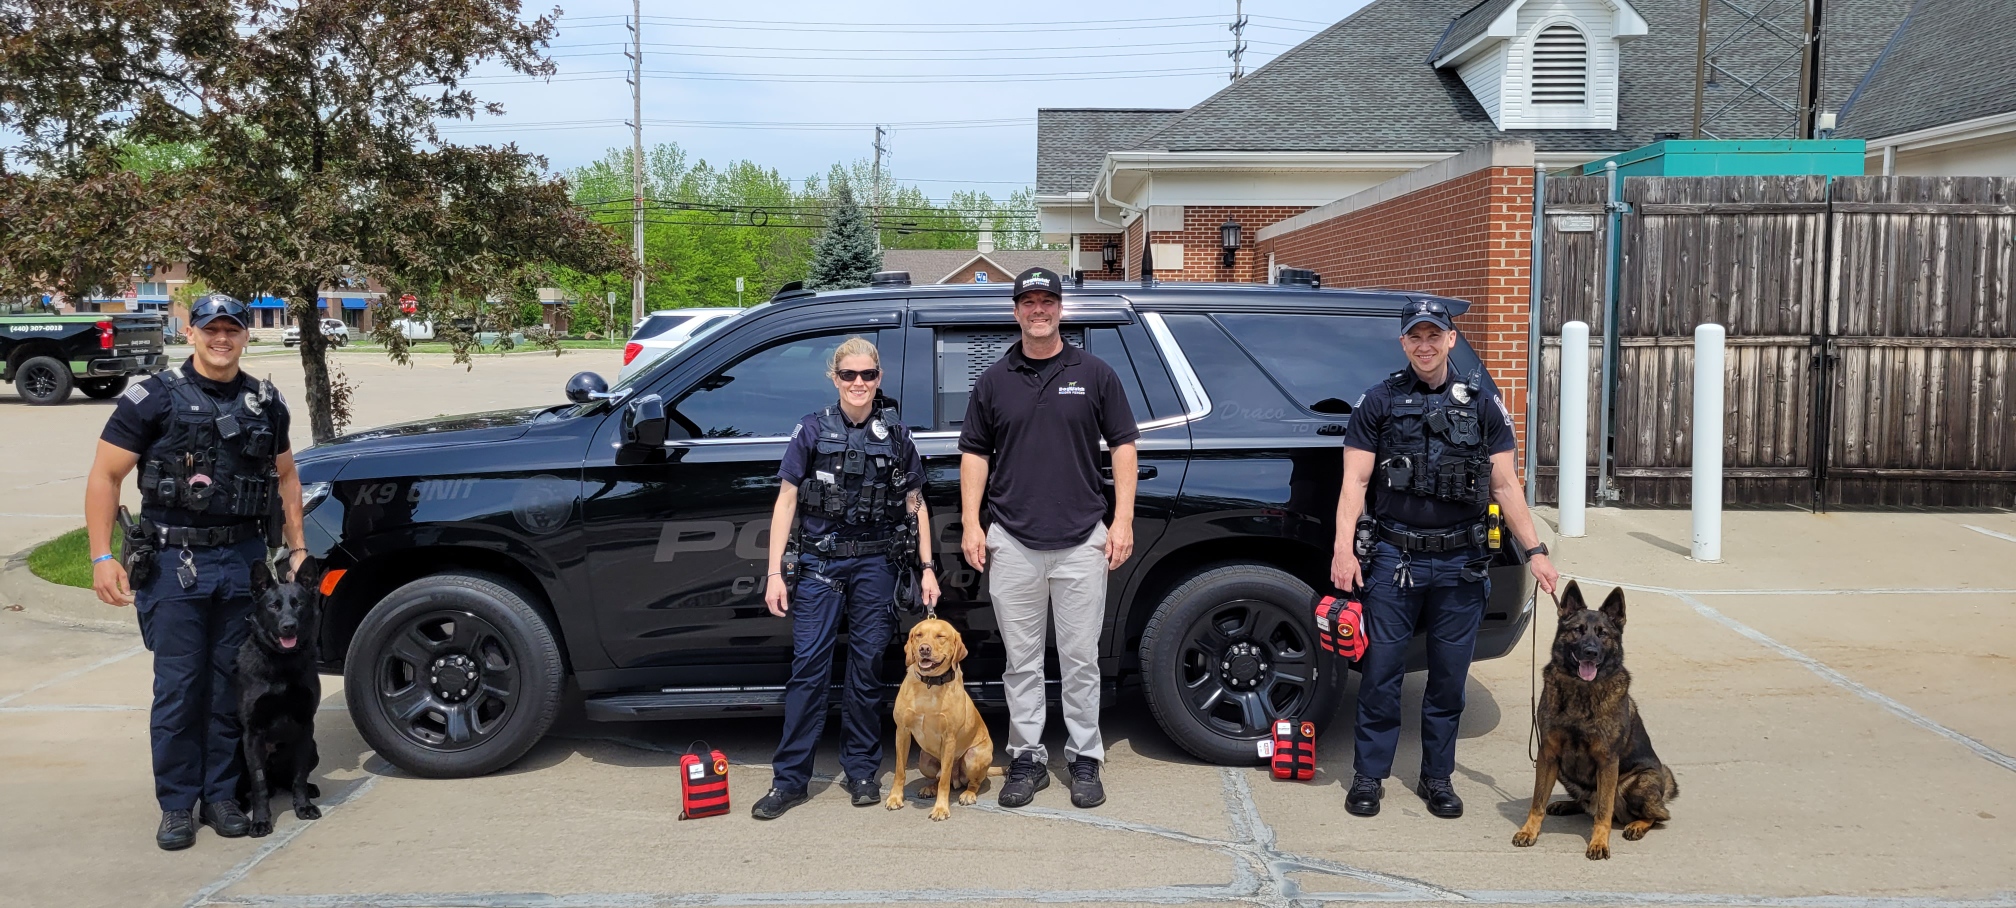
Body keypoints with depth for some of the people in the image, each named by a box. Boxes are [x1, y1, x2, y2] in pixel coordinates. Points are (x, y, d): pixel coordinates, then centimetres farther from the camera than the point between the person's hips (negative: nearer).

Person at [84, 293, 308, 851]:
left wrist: (297, 549, 12)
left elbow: (286, 478, 19)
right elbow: (104, 476, -3)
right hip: (173, 562, -3)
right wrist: (101, 557, -11)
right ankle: (177, 805, 10)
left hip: (245, 561, 3)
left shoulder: (265, 403, 10)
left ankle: (221, 795, 18)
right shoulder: (153, 400, -3)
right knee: (178, 688, -1)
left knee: (231, 686, 8)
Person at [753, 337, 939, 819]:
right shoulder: (813, 431, 1)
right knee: (808, 665, -3)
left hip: (876, 563, 1)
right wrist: (775, 572, -4)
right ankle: (789, 779, 3)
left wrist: (927, 568, 4)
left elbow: (916, 506, 10)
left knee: (867, 665, 6)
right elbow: (786, 502, 2)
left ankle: (861, 770, 19)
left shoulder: (896, 434, 5)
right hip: (821, 561, -1)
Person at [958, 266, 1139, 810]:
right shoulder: (994, 381, 9)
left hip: (1082, 542, -1)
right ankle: (1026, 759, 17)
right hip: (1012, 544, 2)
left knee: (1081, 660, 5)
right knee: (1021, 662, 7)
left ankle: (1085, 759, 16)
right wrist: (970, 523, 1)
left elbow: (1123, 445, 5)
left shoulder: (1094, 374, 5)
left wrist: (1123, 520, -3)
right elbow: (975, 453, 10)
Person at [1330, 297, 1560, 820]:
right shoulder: (1379, 403, 3)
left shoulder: (1482, 405, 9)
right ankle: (1369, 776, 14)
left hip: (1461, 564, 2)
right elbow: (1355, 482, -2)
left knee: (1449, 678, 9)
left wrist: (1534, 551, 0)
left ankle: (1437, 778, 22)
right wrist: (1344, 548, -14)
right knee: (1380, 672, 2)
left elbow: (1505, 486, 9)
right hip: (1394, 560, -2)